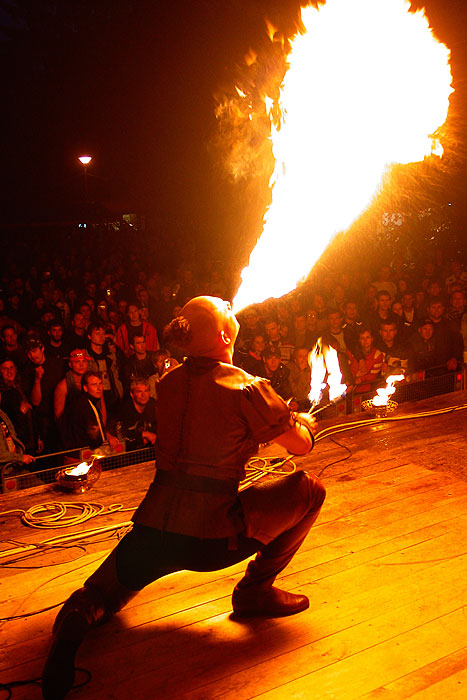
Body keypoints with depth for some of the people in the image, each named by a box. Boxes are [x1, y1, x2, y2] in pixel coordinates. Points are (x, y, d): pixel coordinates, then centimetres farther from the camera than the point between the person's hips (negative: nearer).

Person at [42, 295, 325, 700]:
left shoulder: (169, 382, 9)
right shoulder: (245, 387, -9)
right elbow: (302, 444, 1)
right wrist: (304, 419, 25)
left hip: (153, 529, 5)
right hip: (211, 533, -5)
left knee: (102, 595, 31)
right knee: (310, 490, 10)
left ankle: (77, 618, -7)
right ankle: (255, 590, 15)